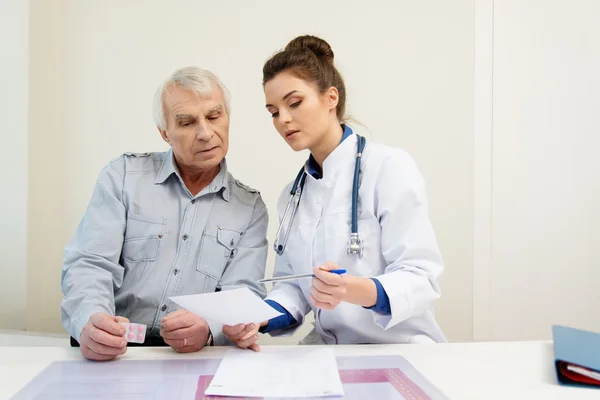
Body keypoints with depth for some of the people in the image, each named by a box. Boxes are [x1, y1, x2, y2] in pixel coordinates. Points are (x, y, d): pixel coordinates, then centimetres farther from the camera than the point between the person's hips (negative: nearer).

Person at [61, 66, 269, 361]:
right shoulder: (123, 175, 4)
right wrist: (91, 321, -24)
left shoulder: (251, 208, 6)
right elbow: (90, 264, -3)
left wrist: (208, 329, -24)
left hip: (198, 358, 0)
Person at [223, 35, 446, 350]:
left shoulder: (390, 167, -9)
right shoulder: (291, 194, 10)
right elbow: (292, 285, 9)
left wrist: (360, 291, -32)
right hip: (329, 356, 6)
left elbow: (421, 279, -14)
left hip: (399, 354, -5)